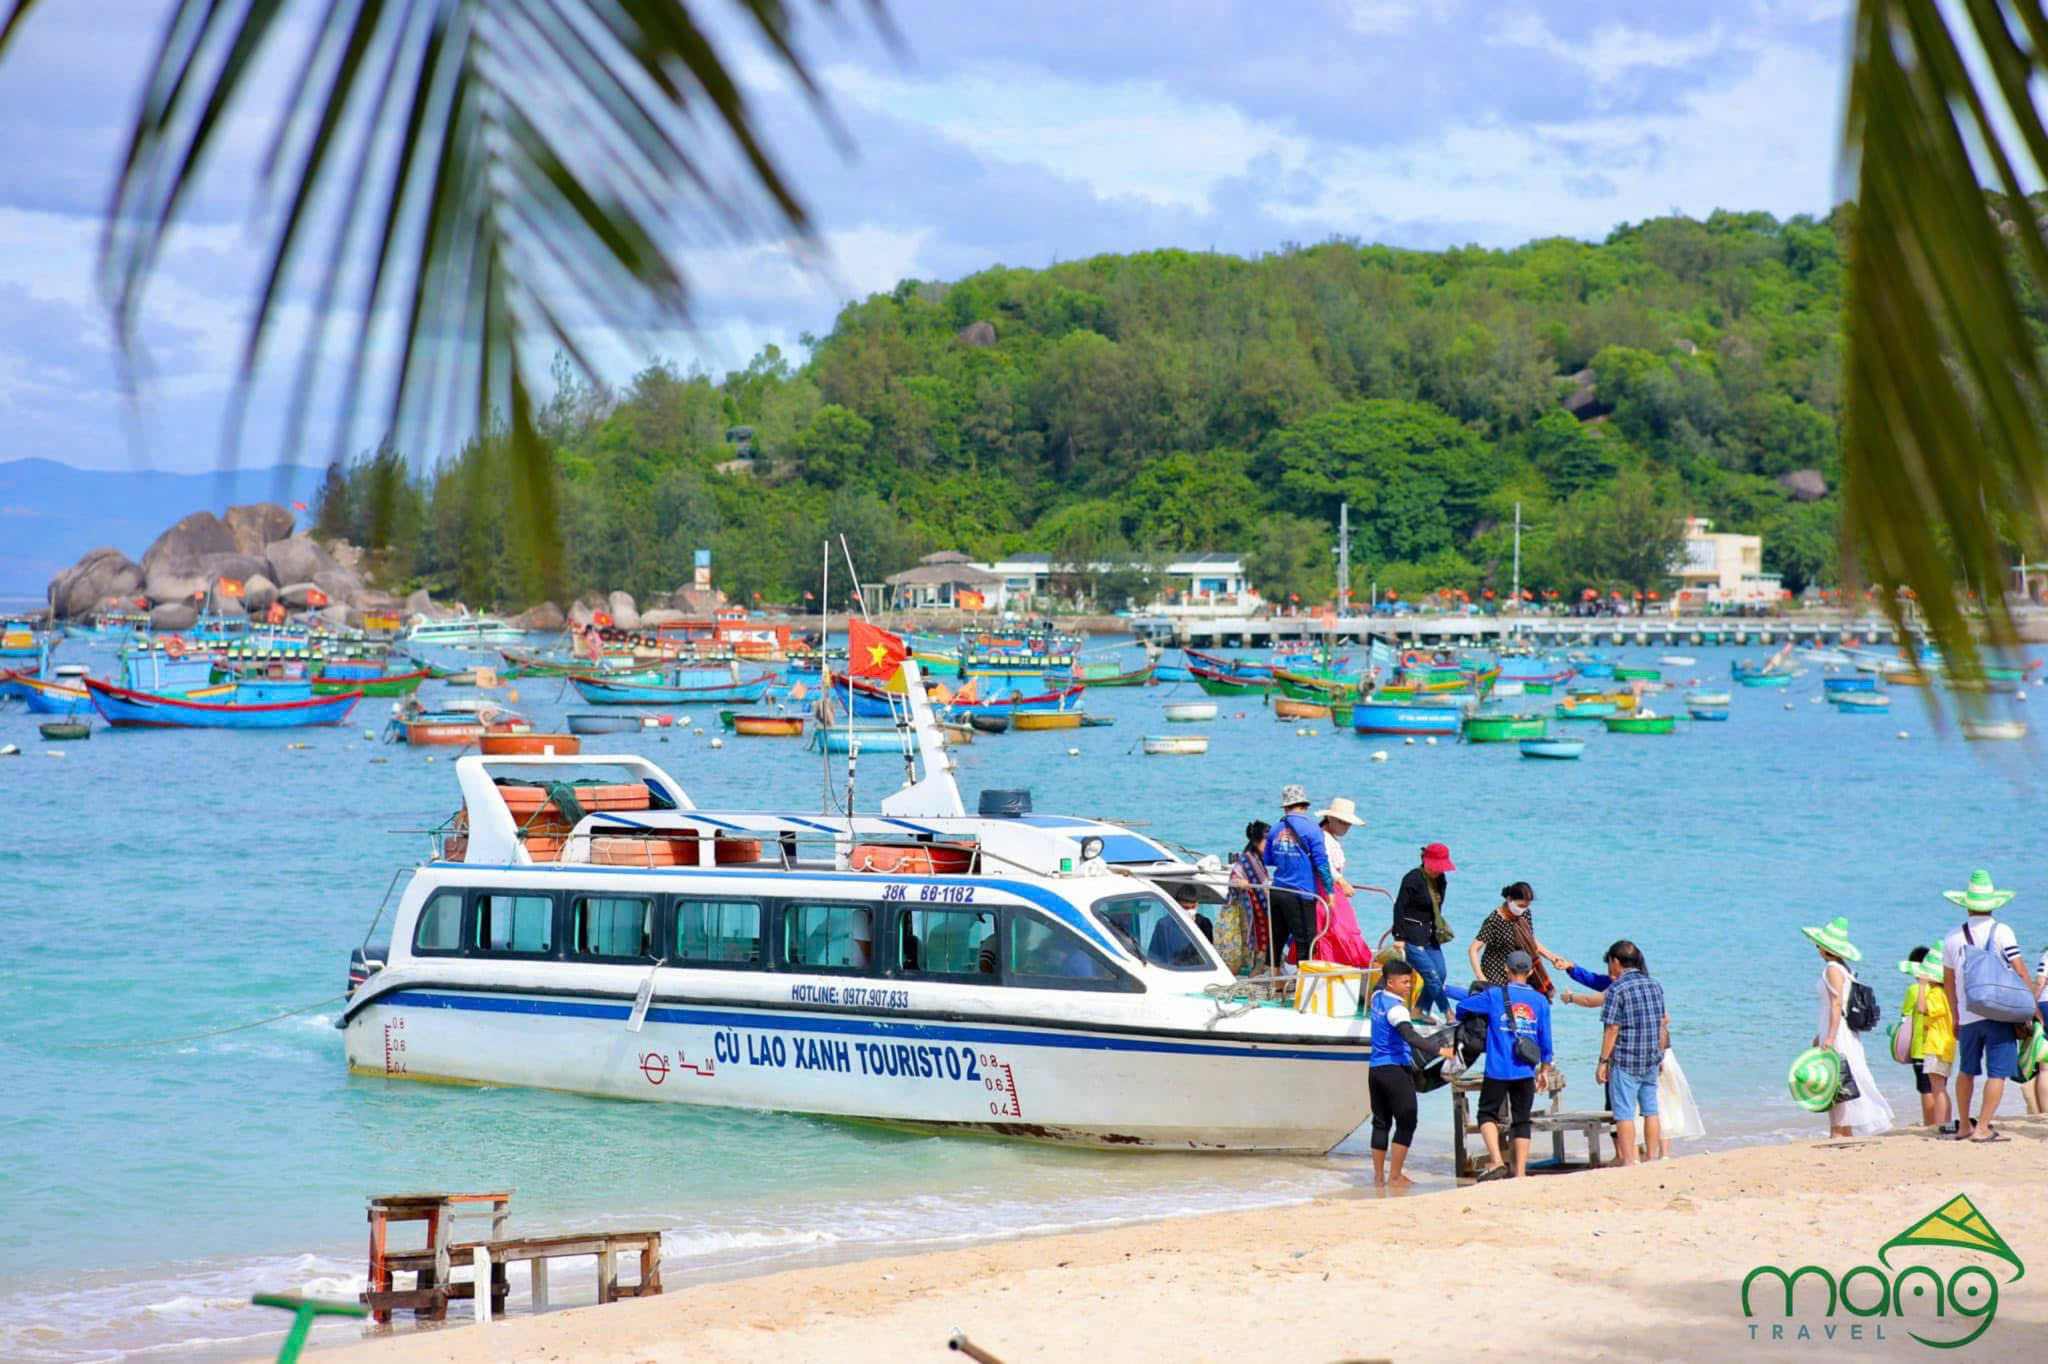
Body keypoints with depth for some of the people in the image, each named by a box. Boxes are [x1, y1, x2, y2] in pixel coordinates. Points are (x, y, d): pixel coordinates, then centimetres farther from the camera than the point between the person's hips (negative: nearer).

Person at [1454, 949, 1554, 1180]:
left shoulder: (1494, 995, -3)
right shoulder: (1540, 1001, 4)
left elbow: (1462, 1006, 8)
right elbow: (1545, 1041, 8)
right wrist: (1544, 1070, 20)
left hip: (1498, 1070, -3)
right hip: (1525, 1072, 3)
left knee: (1487, 1114, 7)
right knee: (1521, 1121, 9)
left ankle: (1496, 1162, -12)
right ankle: (1520, 1173, 6)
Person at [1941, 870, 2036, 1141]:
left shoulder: (1953, 937, 8)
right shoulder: (2001, 932, -5)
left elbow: (1948, 983, 15)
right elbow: (2021, 971, -8)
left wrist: (1956, 1018, 25)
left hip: (1967, 1016, 4)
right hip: (2000, 1013, -4)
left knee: (1966, 1070, 19)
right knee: (1998, 1072, -2)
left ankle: (1963, 1126, 25)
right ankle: (1982, 1128, -9)